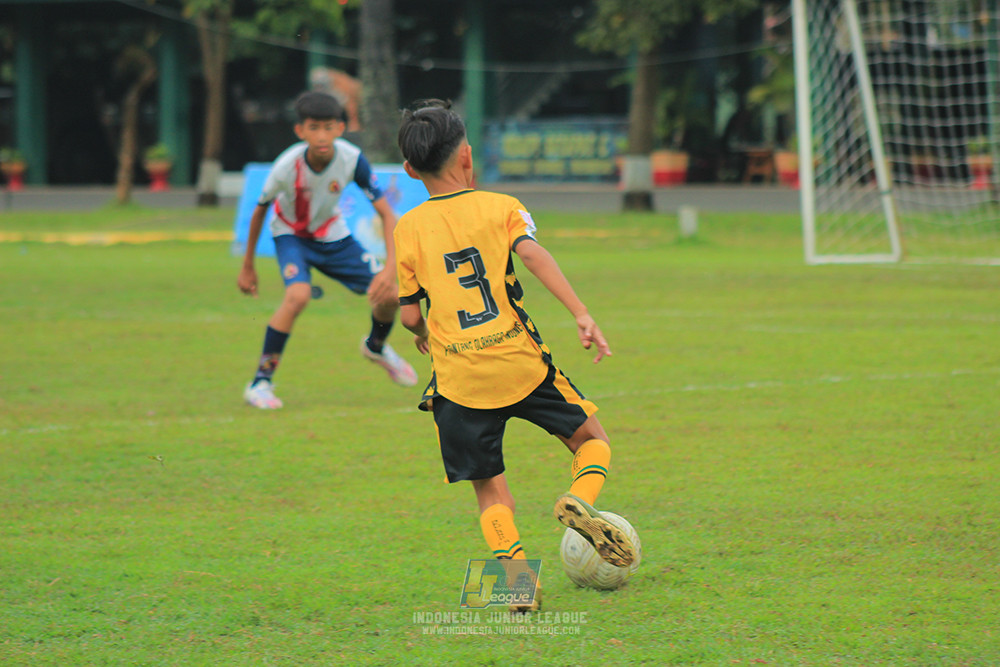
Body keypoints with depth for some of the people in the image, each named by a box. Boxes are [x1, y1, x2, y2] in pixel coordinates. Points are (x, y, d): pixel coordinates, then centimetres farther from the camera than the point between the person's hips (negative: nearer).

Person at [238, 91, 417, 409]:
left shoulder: (351, 159, -28)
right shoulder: (286, 167, -32)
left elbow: (385, 212, -21)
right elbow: (260, 211, -12)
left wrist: (391, 267, -33)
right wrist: (247, 266, -1)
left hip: (331, 234, 3)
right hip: (290, 233, -3)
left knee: (388, 295, -4)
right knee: (298, 296, -31)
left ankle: (376, 346, 33)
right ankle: (261, 383, -18)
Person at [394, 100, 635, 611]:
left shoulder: (409, 228, 5)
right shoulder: (501, 207, 3)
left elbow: (410, 314, 6)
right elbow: (533, 254, -15)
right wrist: (582, 315, -20)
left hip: (458, 379, 1)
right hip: (520, 362, -1)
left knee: (489, 490, 11)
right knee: (591, 440, 17)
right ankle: (579, 500, -12)